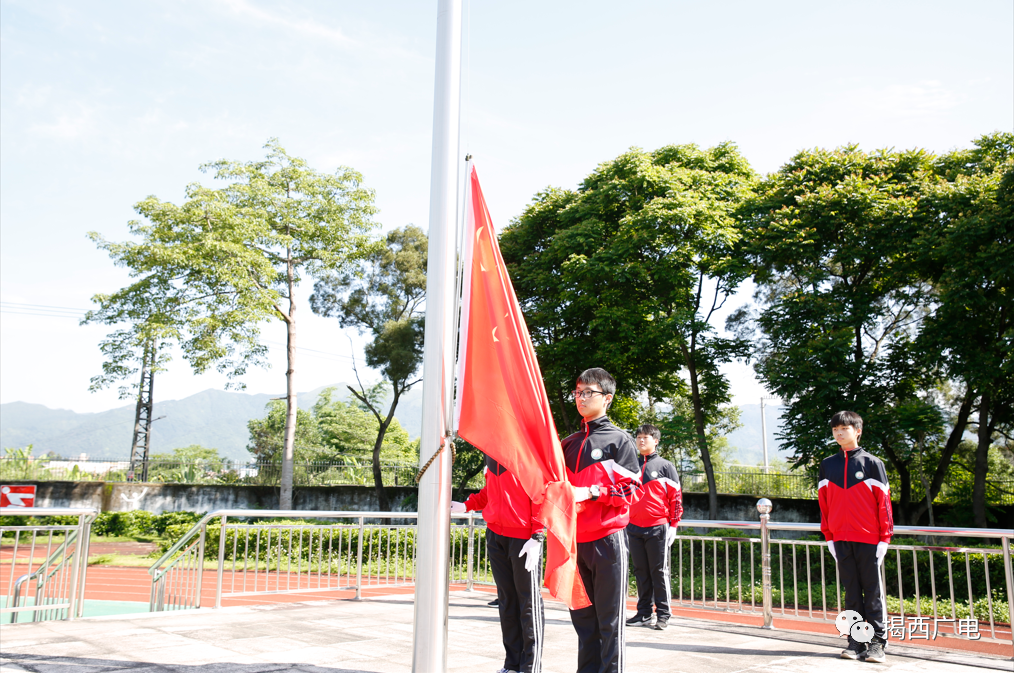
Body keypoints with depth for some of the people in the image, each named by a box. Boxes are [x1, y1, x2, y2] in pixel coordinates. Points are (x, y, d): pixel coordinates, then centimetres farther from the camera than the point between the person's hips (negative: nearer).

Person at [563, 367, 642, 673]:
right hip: (574, 541, 6)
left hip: (607, 541, -5)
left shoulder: (619, 440, 0)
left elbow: (631, 490, -8)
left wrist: (592, 492, -19)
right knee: (582, 617, 11)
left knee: (610, 620, 0)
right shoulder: (568, 444, 17)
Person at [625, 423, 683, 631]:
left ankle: (663, 614, 7)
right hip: (634, 528, 4)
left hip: (658, 528, -4)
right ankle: (643, 614, 15)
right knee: (641, 572, 8)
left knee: (659, 571, -1)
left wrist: (673, 524, -6)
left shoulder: (665, 466, 2)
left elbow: (676, 497, 0)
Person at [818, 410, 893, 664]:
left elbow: (883, 501, -1)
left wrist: (885, 537, -5)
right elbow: (823, 502, 12)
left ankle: (877, 643, 7)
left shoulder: (872, 463, 0)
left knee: (873, 591, 2)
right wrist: (828, 536, 7)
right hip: (841, 539, 3)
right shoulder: (827, 465, 10)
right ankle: (855, 642, 12)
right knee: (851, 592, 8)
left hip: (869, 539, -3)